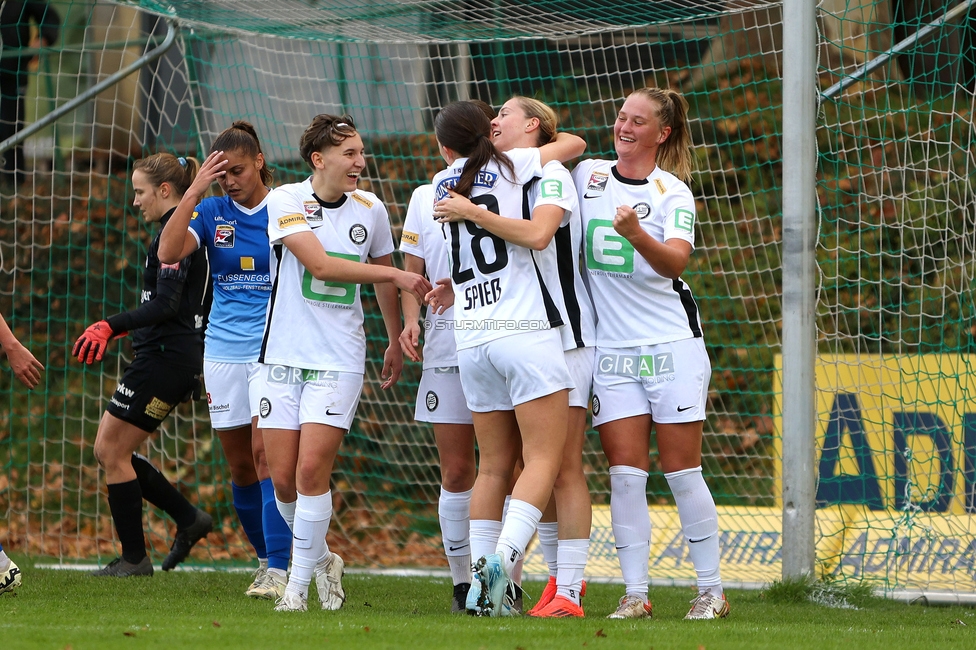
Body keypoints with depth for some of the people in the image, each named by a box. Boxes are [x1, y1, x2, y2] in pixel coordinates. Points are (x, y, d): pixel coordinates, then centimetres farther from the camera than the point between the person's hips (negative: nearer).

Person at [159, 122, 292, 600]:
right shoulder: (211, 212, 5)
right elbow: (168, 252, -11)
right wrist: (194, 192, -16)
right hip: (223, 352, 4)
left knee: (266, 452, -16)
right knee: (240, 466, 7)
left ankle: (279, 568, -17)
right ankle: (266, 558, 22)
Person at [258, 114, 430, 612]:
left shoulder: (370, 210, 5)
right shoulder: (285, 201, -6)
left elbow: (382, 277, 22)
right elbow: (320, 264, -18)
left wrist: (396, 342, 28)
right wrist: (396, 276, -18)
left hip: (339, 360, 0)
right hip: (284, 356, 0)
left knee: (312, 471, -13)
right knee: (283, 477, 0)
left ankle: (300, 582, -3)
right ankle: (320, 559, 25)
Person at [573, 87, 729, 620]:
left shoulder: (673, 191, -3)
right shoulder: (587, 175, 6)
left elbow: (676, 261, -18)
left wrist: (638, 235, -36)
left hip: (671, 342, -3)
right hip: (611, 349, 3)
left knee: (681, 471, -2)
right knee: (625, 473, -4)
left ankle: (711, 591, 6)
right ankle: (634, 594, -2)